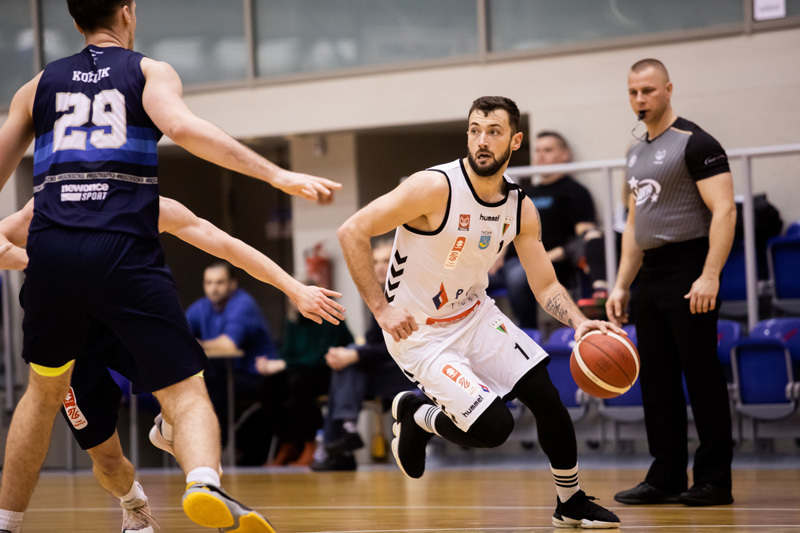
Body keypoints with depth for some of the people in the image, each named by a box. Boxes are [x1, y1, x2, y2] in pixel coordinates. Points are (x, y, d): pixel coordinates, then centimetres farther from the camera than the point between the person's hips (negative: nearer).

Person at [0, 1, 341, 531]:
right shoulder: (149, 72, 11)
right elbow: (182, 126, -10)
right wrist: (277, 176, -14)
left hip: (50, 248, 3)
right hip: (124, 249, -3)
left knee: (46, 389, 26)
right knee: (185, 391, -2)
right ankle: (204, 484, -32)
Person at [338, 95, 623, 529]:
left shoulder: (521, 209, -4)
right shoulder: (435, 187, -23)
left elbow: (546, 286, 2)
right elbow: (352, 232, -22)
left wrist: (579, 323, -19)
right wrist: (381, 309, -26)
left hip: (474, 315, 6)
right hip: (418, 332, -6)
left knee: (546, 395, 1)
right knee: (494, 427, -16)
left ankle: (571, 502, 21)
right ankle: (416, 416, 13)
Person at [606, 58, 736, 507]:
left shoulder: (695, 143, -9)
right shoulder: (637, 152, 17)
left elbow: (724, 210, -16)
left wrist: (710, 276, -24)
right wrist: (622, 285, 17)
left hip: (689, 272, -8)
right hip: (651, 275, 8)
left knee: (702, 377, -6)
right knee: (657, 380, 8)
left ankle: (715, 481, -1)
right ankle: (666, 478, 13)